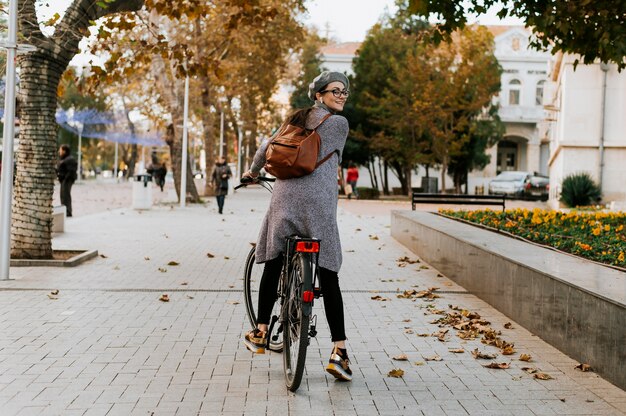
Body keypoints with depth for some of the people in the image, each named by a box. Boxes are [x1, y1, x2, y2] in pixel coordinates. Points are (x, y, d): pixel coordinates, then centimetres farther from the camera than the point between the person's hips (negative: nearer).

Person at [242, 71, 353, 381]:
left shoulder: (294, 119, 17)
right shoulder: (339, 123, 4)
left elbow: (267, 147, 23)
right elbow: (335, 160, 13)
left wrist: (253, 172, 42)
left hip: (284, 195, 4)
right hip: (318, 203, -4)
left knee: (273, 265, 17)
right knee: (328, 277, -1)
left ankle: (260, 333, 23)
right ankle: (338, 352, -3)